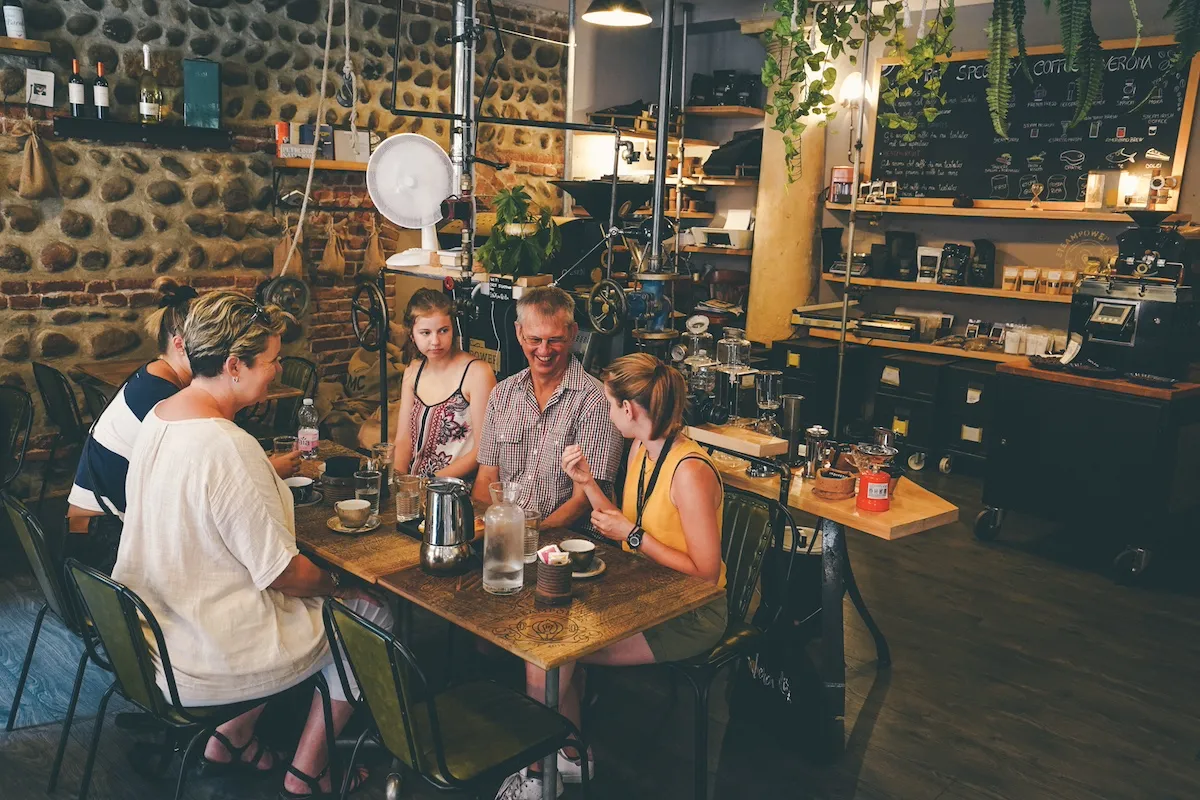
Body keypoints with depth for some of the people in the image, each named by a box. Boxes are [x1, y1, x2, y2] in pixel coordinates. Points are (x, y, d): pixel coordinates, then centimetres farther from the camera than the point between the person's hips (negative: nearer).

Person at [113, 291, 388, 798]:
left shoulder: (158, 417, 0)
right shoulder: (229, 448, -30)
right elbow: (285, 573, -23)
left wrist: (274, 469, 13)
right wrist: (335, 585, -4)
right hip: (205, 662, -9)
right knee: (372, 619, 6)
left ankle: (233, 737, 29)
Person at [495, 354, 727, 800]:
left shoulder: (689, 471, -24)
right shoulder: (641, 451, 4)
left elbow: (705, 573, -22)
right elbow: (627, 529, 9)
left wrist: (633, 536, -20)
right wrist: (588, 482, -1)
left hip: (690, 615, -9)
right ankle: (571, 756, 13)